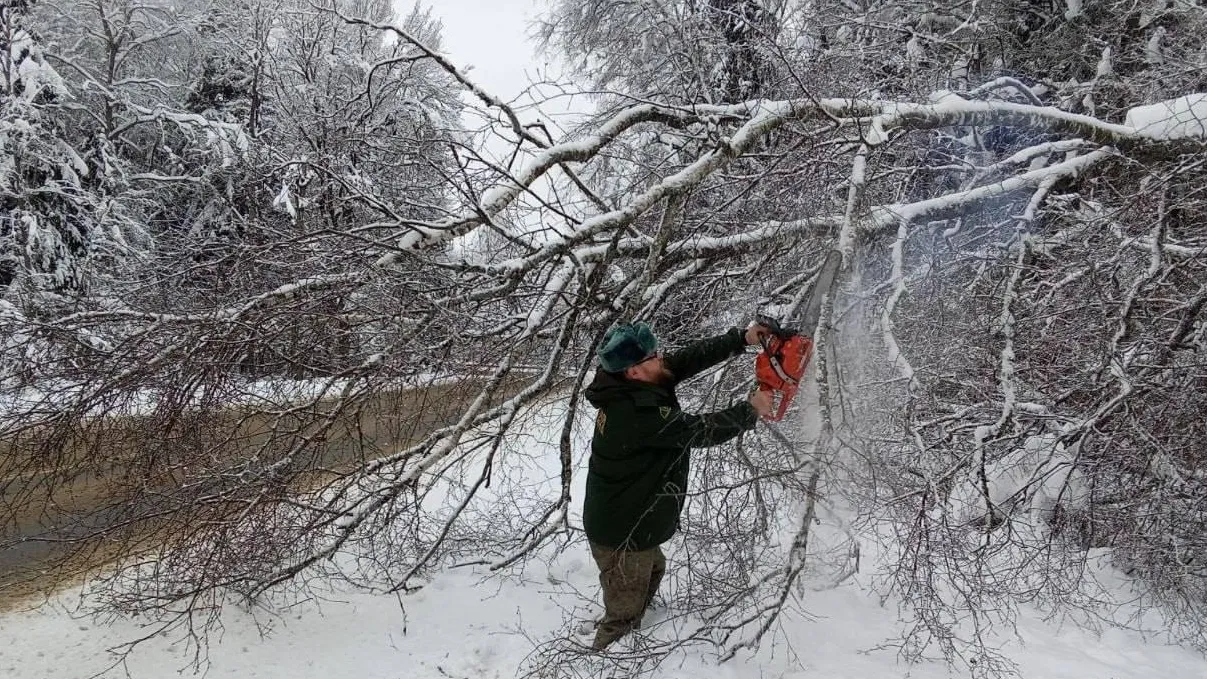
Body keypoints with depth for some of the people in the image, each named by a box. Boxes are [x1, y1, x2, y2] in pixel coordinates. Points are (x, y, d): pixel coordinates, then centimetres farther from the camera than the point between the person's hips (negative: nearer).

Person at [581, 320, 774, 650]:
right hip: (621, 537, -10)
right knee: (623, 616, 7)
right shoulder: (639, 412, -34)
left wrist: (740, 339, -5)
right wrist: (751, 410, -12)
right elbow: (699, 432, -26)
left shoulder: (628, 386, -7)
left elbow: (688, 359, -2)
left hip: (626, 520, 10)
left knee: (653, 569, 33)